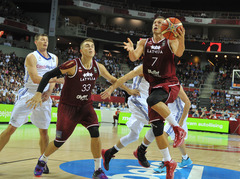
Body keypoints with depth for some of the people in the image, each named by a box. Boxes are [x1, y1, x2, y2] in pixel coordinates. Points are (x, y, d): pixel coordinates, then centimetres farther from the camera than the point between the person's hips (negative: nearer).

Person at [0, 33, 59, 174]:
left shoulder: (54, 58, 12)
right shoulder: (32, 57, -8)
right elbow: (35, 78, -18)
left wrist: (49, 91, -4)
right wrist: (55, 79, -25)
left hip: (44, 97, 5)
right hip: (29, 95, -5)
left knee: (44, 131, 5)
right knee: (11, 128, -6)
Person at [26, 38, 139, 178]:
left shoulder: (98, 67, -5)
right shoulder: (73, 65, -20)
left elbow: (112, 79, 13)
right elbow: (49, 75, -17)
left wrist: (129, 90, 18)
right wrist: (39, 93, -26)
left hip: (86, 105, 4)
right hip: (68, 106, -4)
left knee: (95, 132, -18)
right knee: (60, 141, -3)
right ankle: (42, 160, 29)